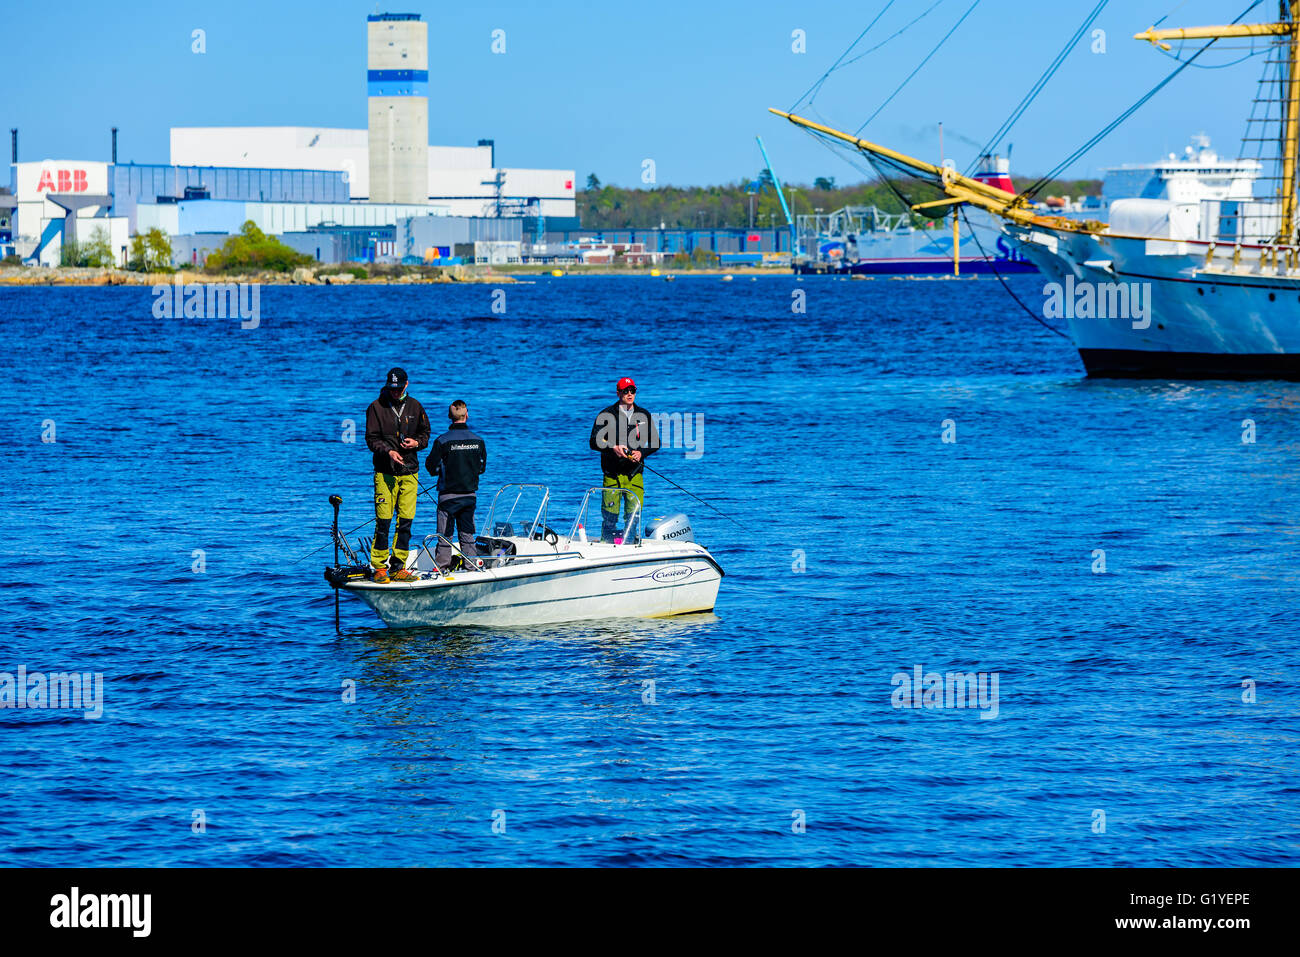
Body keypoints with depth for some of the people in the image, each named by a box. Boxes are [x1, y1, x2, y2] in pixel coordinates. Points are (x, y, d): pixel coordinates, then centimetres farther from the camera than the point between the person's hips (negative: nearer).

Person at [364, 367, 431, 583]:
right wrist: (388, 451, -21)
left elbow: (425, 433, 18)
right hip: (385, 472, -4)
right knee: (383, 521, -7)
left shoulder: (415, 407, 10)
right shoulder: (376, 407, -1)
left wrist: (416, 442, -5)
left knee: (405, 522, 3)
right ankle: (379, 568, -1)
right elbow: (372, 438, -4)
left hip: (410, 472, 4)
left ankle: (398, 568, 9)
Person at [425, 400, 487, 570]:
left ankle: (442, 567, 4)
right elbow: (482, 468, 8)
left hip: (448, 494, -3)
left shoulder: (442, 441, -13)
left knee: (445, 534, 3)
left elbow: (432, 468, -8)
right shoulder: (478, 441, -2)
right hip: (470, 494, 3)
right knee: (467, 533, 12)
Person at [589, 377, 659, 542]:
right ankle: (606, 542, 12)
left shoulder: (644, 415, 10)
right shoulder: (607, 415, 1)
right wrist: (613, 448, -18)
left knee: (633, 514, -2)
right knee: (610, 514, -2)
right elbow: (594, 442, -1)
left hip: (634, 473, 2)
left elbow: (656, 443, 13)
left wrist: (641, 453, -5)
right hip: (612, 472, -2)